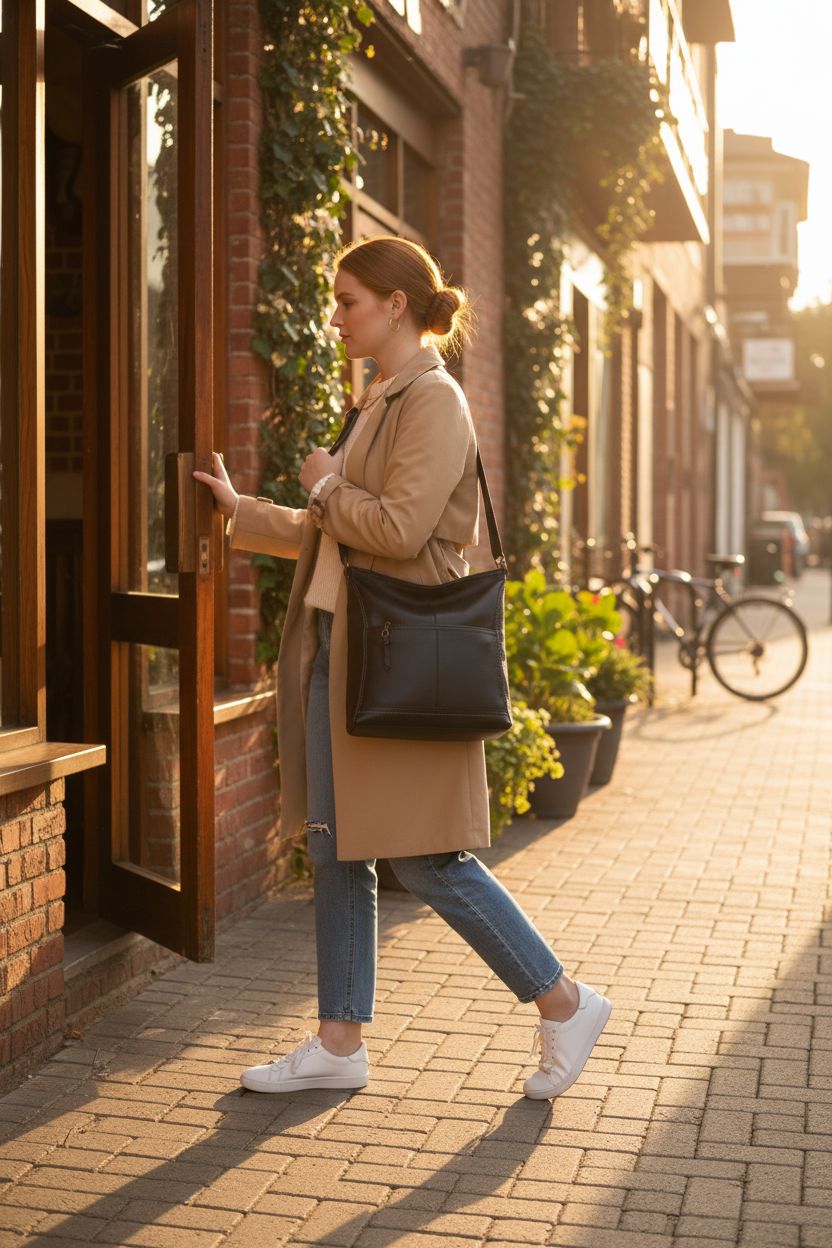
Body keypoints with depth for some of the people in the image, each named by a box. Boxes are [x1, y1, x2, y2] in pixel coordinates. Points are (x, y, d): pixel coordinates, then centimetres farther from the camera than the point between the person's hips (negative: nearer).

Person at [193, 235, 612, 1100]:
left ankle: (564, 1004, 11)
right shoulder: (375, 403, 17)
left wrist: (326, 485, -7)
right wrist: (241, 510, 26)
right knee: (335, 847, 10)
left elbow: (400, 528, -23)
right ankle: (340, 1043, 20)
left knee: (424, 858, -5)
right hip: (339, 647, 9)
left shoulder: (434, 401, -12)